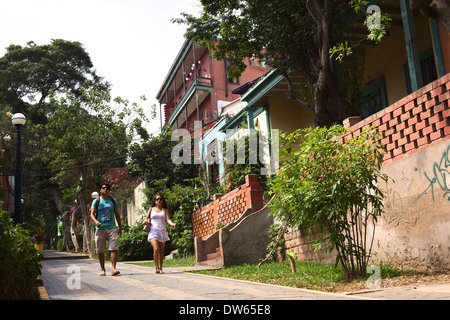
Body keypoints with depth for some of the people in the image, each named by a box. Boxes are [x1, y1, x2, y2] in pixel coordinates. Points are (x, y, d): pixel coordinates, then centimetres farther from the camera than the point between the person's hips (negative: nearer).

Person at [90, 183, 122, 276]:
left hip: (112, 228, 1)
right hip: (100, 229, -1)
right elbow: (92, 213, -2)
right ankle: (103, 269, 15)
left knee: (114, 249, -11)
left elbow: (117, 214, 17)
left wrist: (120, 228, 13)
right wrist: (95, 221, -24)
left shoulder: (113, 201, 13)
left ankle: (113, 269, -13)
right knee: (101, 251, 3)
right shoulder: (96, 201, 7)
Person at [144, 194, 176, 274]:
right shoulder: (151, 209, 14)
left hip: (162, 231, 2)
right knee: (156, 249, -18)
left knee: (161, 251, 0)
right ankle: (157, 268, -15)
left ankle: (160, 268, 9)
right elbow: (146, 219, 17)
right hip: (153, 231, -1)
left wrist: (172, 224, -21)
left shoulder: (165, 210, 13)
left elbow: (168, 219, 0)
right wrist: (147, 221, -6)